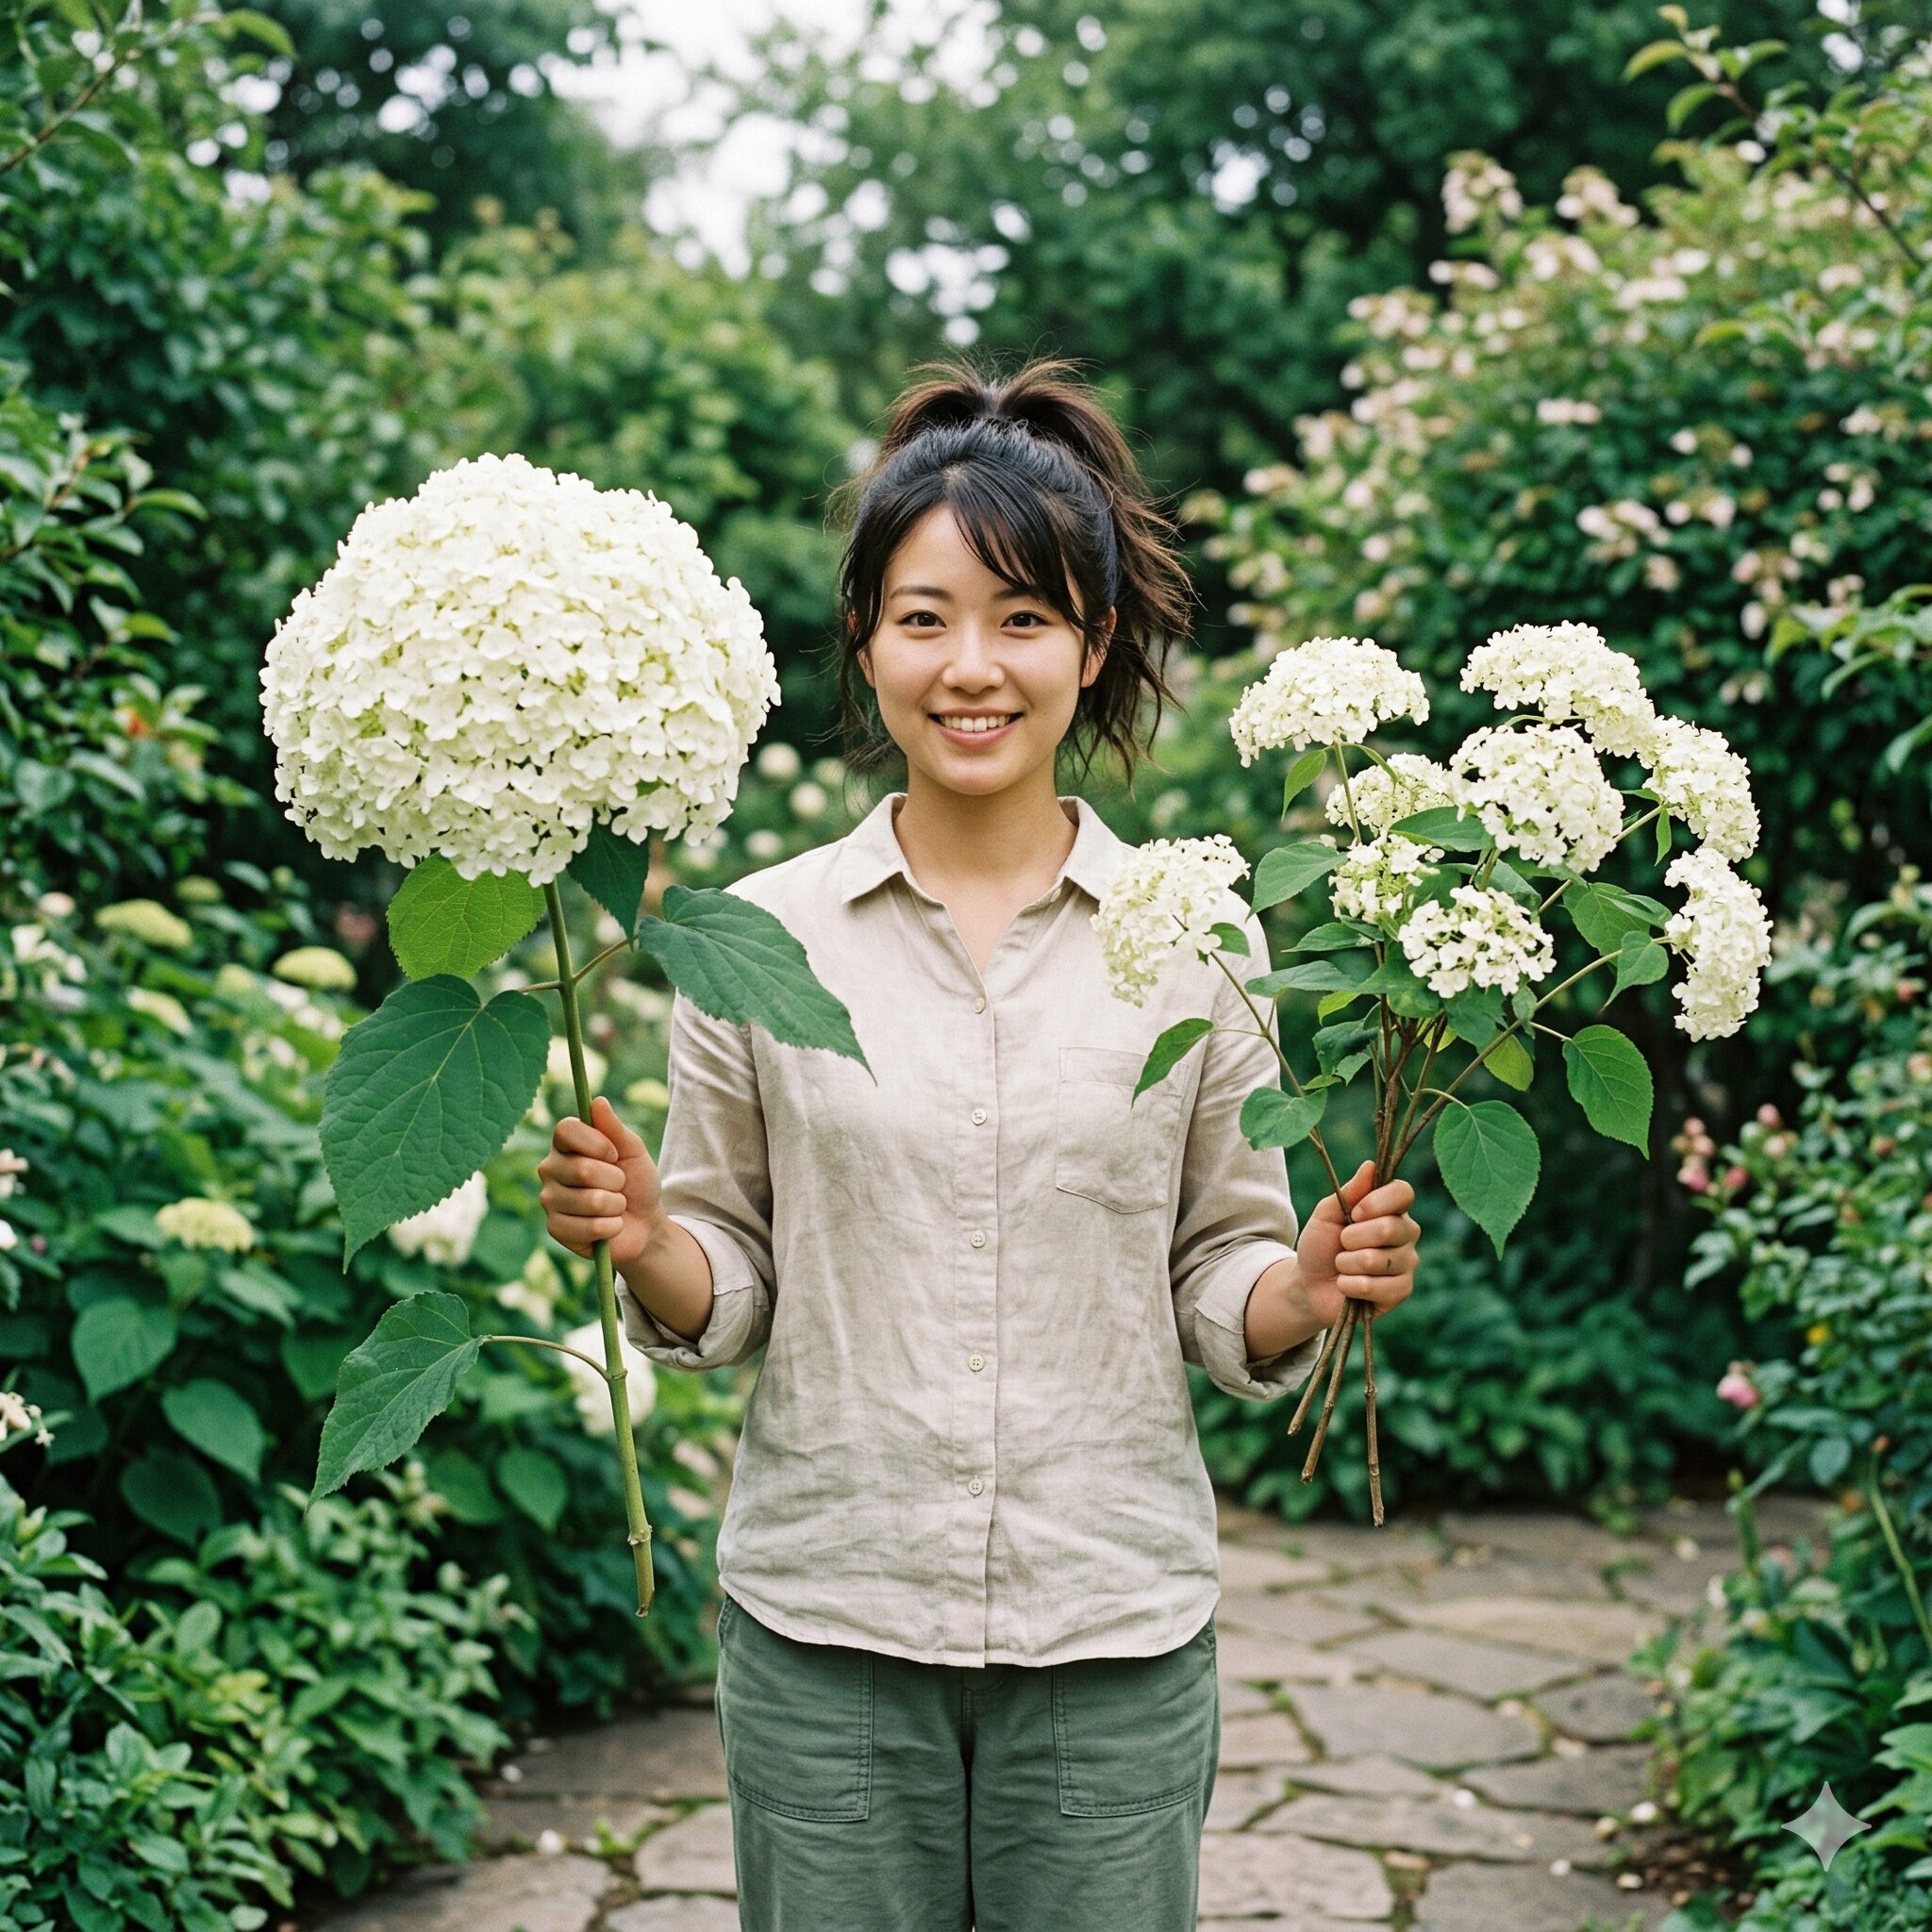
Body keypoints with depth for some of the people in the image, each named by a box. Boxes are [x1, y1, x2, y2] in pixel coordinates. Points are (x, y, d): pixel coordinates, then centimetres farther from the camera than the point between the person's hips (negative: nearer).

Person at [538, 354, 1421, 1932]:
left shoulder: (1198, 937, -1)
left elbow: (1220, 1284, 5)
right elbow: (728, 1294, 5)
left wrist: (1308, 1290, -15)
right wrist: (645, 1245, -15)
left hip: (1115, 1633, 0)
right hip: (824, 1625, 0)